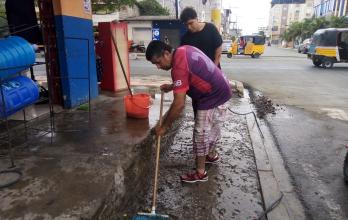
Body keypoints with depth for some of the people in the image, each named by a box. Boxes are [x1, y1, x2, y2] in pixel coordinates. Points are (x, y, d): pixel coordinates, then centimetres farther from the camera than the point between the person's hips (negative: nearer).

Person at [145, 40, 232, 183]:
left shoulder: (179, 66, -27)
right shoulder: (183, 50, 3)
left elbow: (179, 104, -28)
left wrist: (164, 126, -18)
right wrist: (171, 87, 17)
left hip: (212, 98, -10)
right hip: (220, 92, 10)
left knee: (201, 134, 1)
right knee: (211, 128, 25)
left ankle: (200, 173, 14)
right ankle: (212, 155, 45)